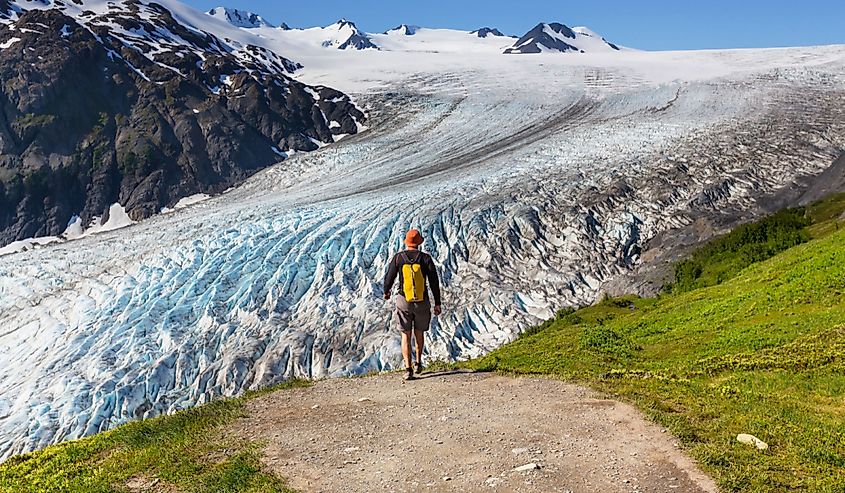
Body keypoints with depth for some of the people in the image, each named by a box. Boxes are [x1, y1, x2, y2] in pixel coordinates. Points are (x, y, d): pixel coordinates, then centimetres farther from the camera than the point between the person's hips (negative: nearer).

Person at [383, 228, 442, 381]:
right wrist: (437, 303, -1)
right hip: (422, 302, 1)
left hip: (404, 302, -1)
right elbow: (434, 282, -7)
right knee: (419, 332, 22)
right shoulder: (425, 258, -5)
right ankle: (419, 363, 33)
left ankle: (408, 368, -6)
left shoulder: (398, 257, -4)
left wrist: (386, 292, 22)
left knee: (406, 335, 6)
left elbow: (389, 277, 1)